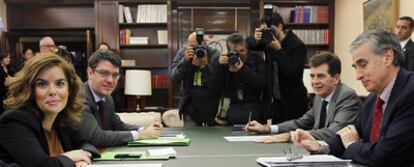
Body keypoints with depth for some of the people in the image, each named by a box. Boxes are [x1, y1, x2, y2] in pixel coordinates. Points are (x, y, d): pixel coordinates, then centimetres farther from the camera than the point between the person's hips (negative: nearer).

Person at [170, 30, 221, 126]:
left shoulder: (215, 55, -12)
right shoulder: (182, 53, -3)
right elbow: (173, 79, -11)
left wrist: (206, 65, -29)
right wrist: (185, 60, -22)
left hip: (212, 107, -2)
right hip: (191, 107, 2)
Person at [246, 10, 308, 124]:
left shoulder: (297, 45, -15)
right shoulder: (268, 40, 3)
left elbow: (292, 73, -24)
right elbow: (247, 44, 11)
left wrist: (278, 49, -23)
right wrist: (256, 40, -12)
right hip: (275, 100, 6)